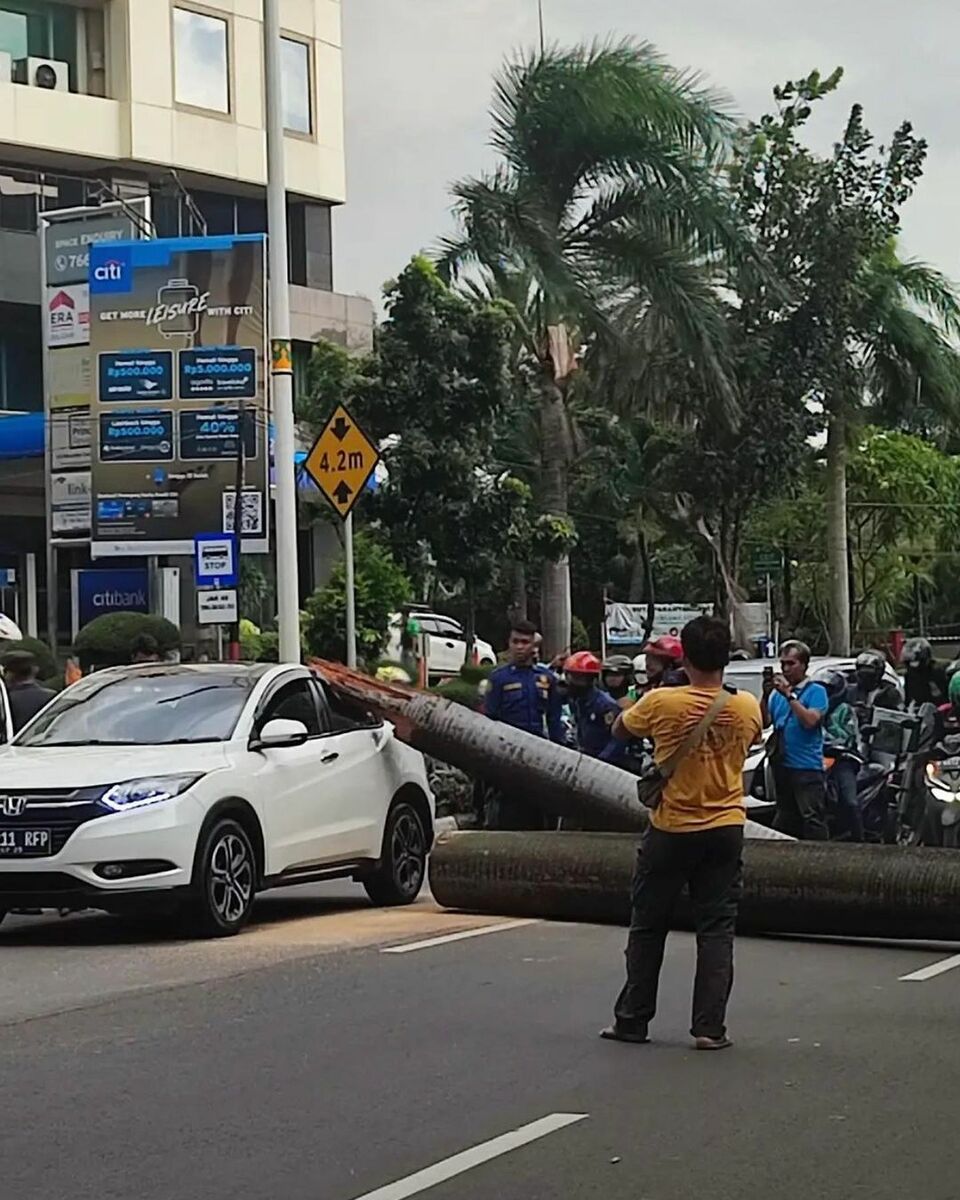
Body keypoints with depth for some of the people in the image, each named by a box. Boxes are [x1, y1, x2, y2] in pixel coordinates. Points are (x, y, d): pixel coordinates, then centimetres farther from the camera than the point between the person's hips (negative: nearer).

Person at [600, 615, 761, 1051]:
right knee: (716, 930, 5)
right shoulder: (747, 708, -5)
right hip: (725, 830, 2)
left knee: (647, 928, 11)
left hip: (671, 831, -2)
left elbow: (620, 729, 5)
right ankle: (710, 1027, 0)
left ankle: (632, 1020, 16)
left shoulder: (661, 703, -14)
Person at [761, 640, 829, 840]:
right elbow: (764, 723, 7)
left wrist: (789, 695, -15)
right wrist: (766, 696, -6)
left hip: (807, 766, -7)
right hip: (782, 765, 7)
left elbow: (810, 720, -16)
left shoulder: (816, 691, -1)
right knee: (784, 820, 12)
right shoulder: (778, 692, 15)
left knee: (812, 820, -12)